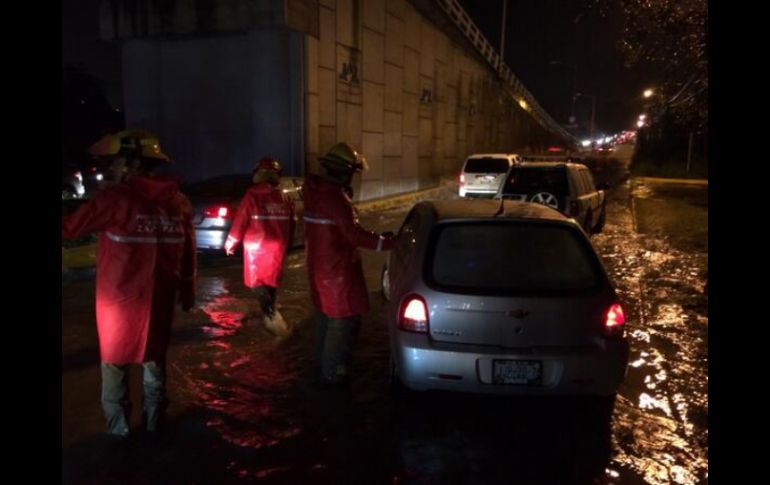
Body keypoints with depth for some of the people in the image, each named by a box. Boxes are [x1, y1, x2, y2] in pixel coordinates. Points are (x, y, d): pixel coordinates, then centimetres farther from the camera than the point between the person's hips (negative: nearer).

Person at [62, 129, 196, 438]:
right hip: (159, 297, 4)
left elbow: (70, 227, -10)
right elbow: (188, 251, 5)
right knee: (154, 356, 17)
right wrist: (187, 291, 15)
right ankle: (154, 420, 26)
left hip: (120, 297, -4)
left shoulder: (116, 197, -15)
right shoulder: (177, 201, 0)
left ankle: (118, 425, 22)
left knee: (115, 360, 13)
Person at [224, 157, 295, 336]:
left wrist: (230, 244, 4)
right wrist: (285, 244, 25)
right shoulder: (284, 197, 3)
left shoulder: (252, 195, -11)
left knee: (256, 281, 5)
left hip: (256, 247, -4)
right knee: (271, 280, 18)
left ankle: (271, 314, -15)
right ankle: (269, 313, 28)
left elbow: (240, 222, -9)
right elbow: (290, 224, 11)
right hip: (277, 247, 4)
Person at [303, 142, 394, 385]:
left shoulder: (316, 192, 7)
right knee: (343, 320, 1)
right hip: (337, 269, -10)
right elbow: (354, 233, -29)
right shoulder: (336, 197, -22)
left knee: (325, 314, 22)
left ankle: (324, 363, 36)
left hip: (319, 265, 10)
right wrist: (386, 242, -25)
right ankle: (334, 372, 10)